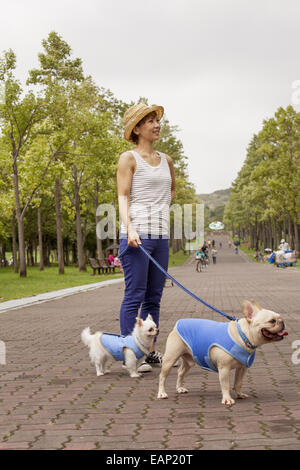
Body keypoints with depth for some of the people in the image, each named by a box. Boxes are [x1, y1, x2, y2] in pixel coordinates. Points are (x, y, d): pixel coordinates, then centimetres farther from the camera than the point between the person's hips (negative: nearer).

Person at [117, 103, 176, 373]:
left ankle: (151, 351, 16)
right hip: (136, 235, -6)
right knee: (134, 296, -7)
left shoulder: (166, 160, 16)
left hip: (161, 235, 6)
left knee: (154, 297, 9)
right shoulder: (129, 158, -1)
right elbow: (123, 197, -8)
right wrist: (130, 229, -21)